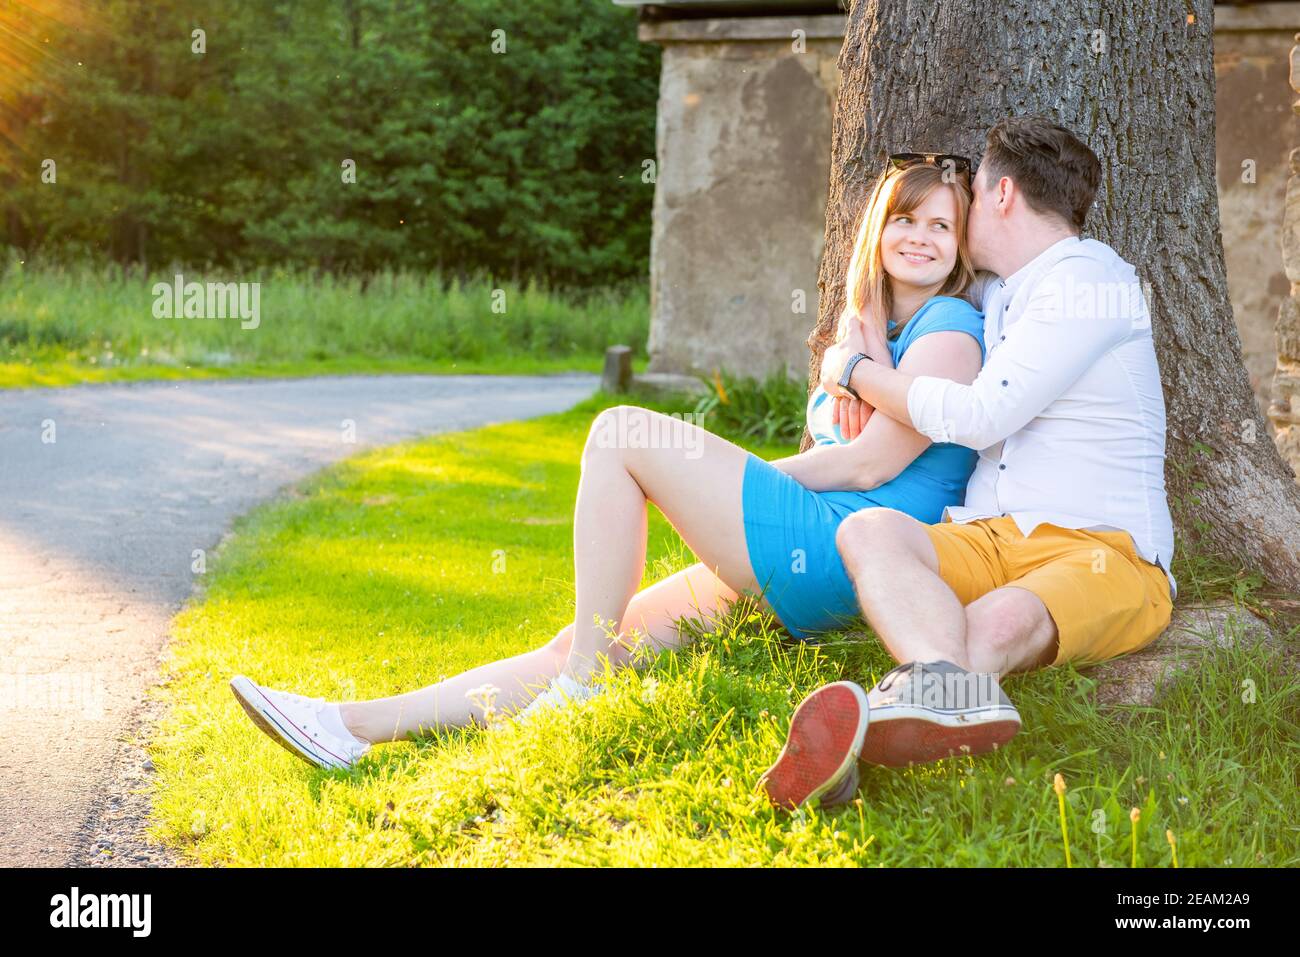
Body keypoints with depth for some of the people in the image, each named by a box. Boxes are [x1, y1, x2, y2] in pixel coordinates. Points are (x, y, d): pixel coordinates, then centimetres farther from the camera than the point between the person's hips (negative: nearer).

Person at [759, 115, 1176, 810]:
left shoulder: (1088, 279, -3)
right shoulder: (993, 295, 24)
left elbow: (981, 415, -12)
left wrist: (855, 372, 2)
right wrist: (865, 360, 19)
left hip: (1103, 552, -6)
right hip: (989, 542, 6)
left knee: (998, 625, -37)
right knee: (868, 530, -26)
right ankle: (957, 695, -56)